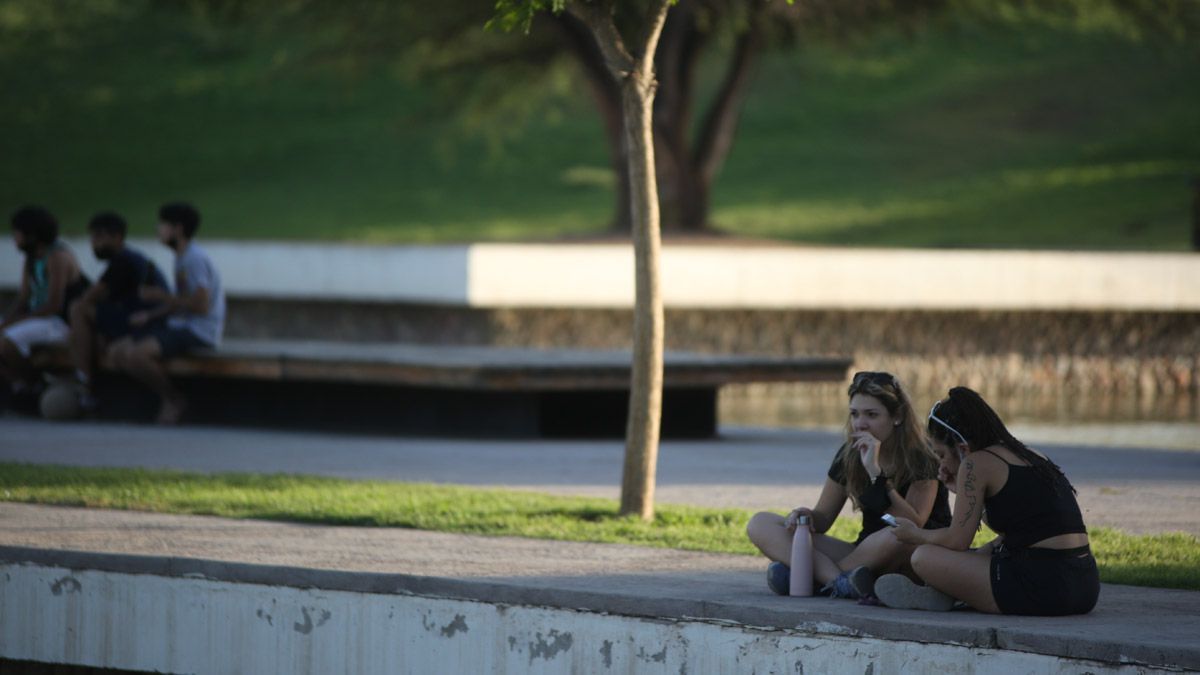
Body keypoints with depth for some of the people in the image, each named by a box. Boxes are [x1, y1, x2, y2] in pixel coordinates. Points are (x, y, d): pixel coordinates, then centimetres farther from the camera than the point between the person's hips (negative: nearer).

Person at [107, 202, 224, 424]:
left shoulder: (195, 259, -15)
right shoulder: (182, 257, 16)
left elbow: (201, 305, -22)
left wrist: (162, 296, -13)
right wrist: (151, 314, 7)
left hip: (200, 331, -10)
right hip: (179, 326, 10)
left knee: (136, 354, -29)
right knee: (117, 352, 1)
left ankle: (173, 399, -6)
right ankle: (169, 397, 4)